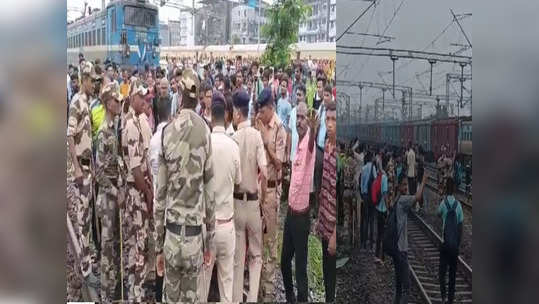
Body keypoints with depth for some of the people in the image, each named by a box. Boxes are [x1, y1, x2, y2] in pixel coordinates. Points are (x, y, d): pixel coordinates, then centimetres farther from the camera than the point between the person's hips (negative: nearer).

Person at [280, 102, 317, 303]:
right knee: (284, 262, 21)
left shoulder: (309, 145, -16)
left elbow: (311, 143, -41)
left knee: (300, 268, -2)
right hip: (290, 213, 8)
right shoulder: (296, 146, 9)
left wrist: (313, 129, -61)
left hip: (302, 215, -8)